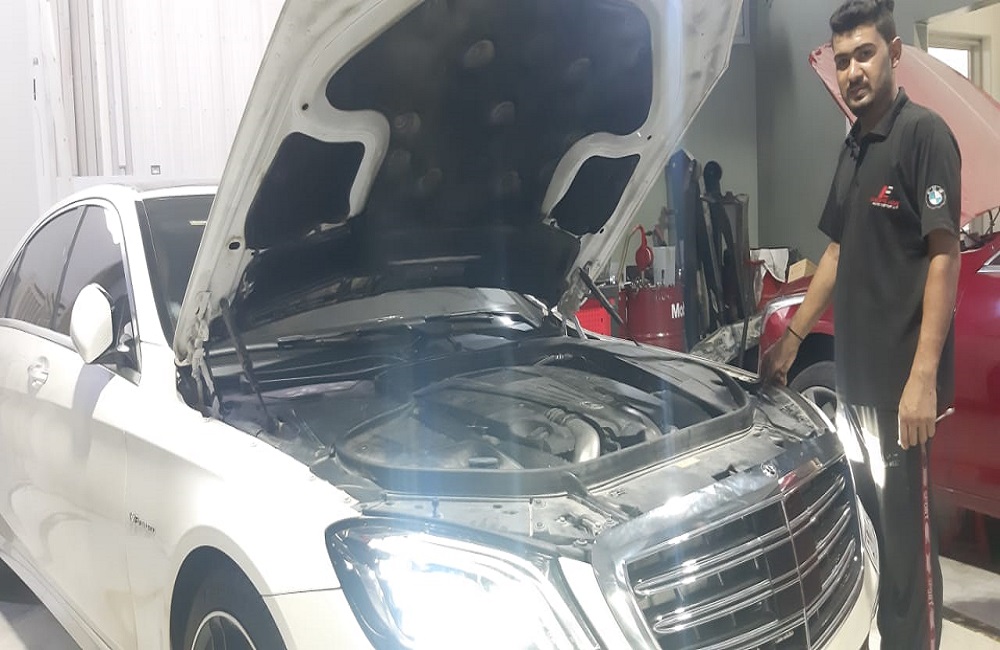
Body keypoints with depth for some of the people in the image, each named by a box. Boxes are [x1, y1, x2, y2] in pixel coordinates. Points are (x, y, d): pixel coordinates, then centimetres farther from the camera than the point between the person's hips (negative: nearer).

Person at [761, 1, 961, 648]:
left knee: (905, 526, 1)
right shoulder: (854, 145, 14)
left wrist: (924, 376, -22)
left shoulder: (923, 134, -11)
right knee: (865, 518, 16)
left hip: (900, 378, -8)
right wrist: (793, 337, 21)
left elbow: (944, 255, -16)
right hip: (855, 371, 8)